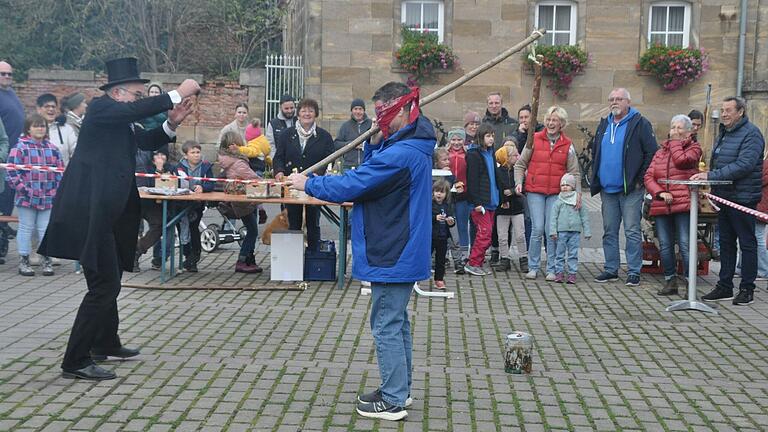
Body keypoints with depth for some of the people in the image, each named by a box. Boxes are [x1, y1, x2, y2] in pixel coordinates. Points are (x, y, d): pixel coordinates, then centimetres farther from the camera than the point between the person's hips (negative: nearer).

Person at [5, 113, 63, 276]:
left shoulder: (52, 149, 9)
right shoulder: (20, 148, -3)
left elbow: (60, 171, 13)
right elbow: (12, 171, -7)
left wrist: (57, 190, 4)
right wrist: (24, 189, -13)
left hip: (49, 198, 3)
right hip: (26, 198, -3)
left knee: (46, 229, 7)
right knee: (26, 228, 5)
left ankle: (46, 260, 16)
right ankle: (24, 261, 14)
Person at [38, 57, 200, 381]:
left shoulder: (123, 122, 16)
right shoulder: (101, 107, -10)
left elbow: (147, 141, 16)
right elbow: (136, 111, -27)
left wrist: (172, 124, -1)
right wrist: (178, 93, -23)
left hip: (106, 212, 11)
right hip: (90, 212, -11)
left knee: (108, 281, 22)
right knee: (105, 285, -11)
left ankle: (105, 344, 38)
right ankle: (76, 361, -3)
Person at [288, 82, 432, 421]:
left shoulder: (400, 154, -23)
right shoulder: (412, 146, 10)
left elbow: (352, 184, -22)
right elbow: (369, 174, 13)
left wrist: (308, 184, -9)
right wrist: (374, 143, -2)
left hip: (392, 256, -11)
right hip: (403, 252, 11)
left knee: (387, 327, -2)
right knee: (397, 322, 19)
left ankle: (393, 402, 7)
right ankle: (399, 389, 30)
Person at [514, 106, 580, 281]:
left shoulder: (567, 145, 6)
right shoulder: (534, 139, 3)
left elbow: (574, 172, 6)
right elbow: (520, 164, 7)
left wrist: (577, 192, -4)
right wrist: (519, 182, -7)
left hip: (556, 193, 1)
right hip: (534, 191, -1)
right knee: (537, 228, -6)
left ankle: (552, 269, 9)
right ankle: (533, 267, 7)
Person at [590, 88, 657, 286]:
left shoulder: (639, 123, -5)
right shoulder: (604, 125, 15)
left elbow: (652, 153, -8)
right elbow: (595, 153, 23)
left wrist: (640, 179, -11)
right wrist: (596, 179, 14)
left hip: (630, 189, -6)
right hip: (607, 189, 6)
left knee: (632, 231, -3)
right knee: (609, 231, 10)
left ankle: (634, 272, 3)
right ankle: (611, 270, 19)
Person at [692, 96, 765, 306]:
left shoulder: (751, 134, -11)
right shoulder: (723, 134, 17)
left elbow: (744, 165, -22)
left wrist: (711, 175, -24)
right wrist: (709, 182, 9)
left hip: (743, 198, -9)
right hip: (724, 197, 9)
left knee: (747, 243, 0)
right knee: (726, 243, 12)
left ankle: (747, 289, 8)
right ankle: (724, 287, 19)